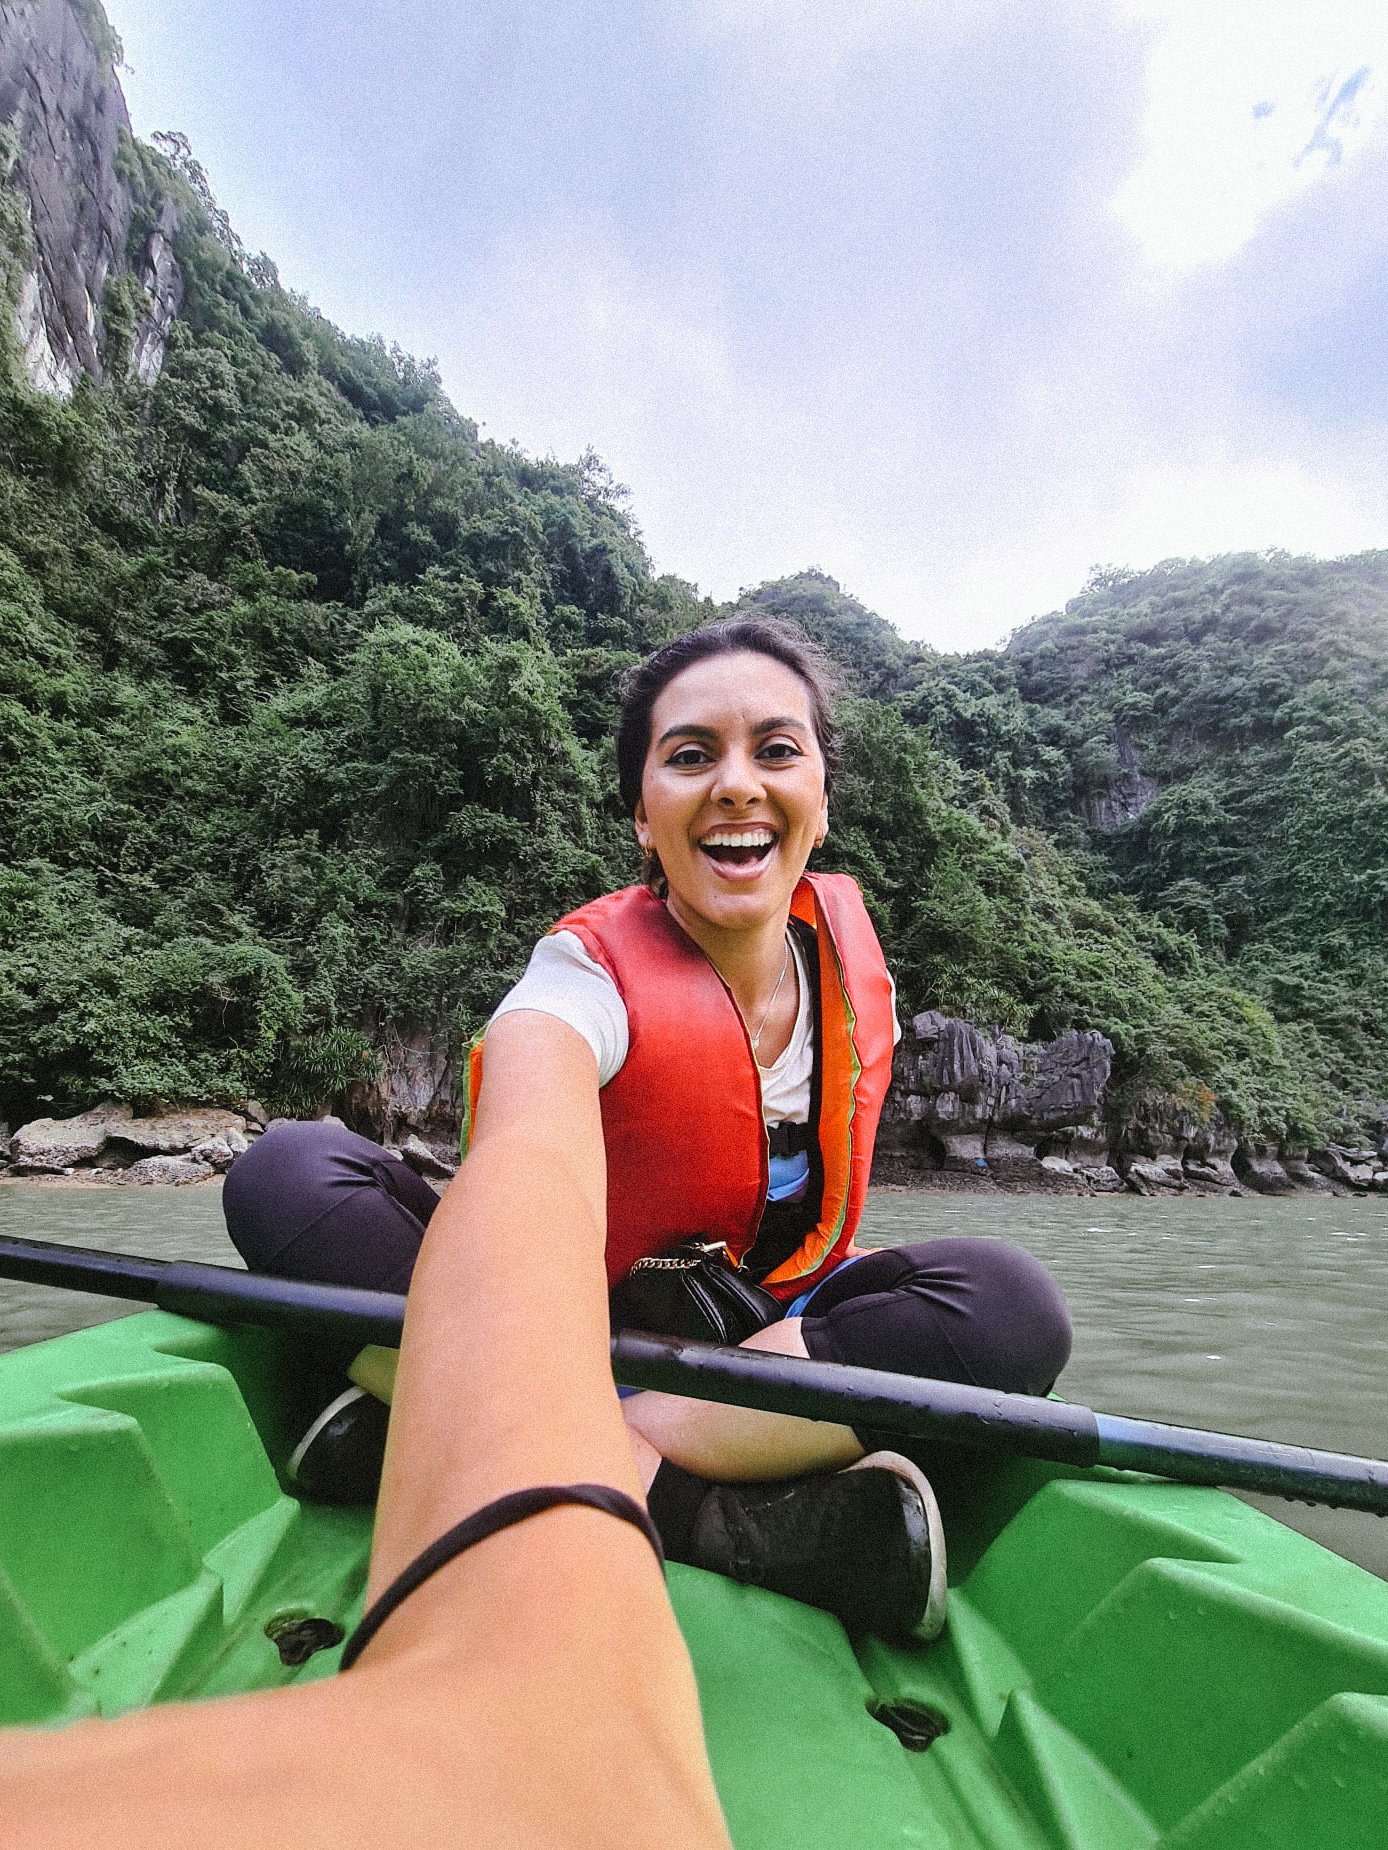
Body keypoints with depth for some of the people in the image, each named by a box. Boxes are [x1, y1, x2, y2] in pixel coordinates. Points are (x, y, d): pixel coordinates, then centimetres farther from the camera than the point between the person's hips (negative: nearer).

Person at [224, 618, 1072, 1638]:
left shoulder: (847, 931, -6)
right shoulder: (594, 974, -22)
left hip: (761, 1336, 4)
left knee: (1007, 1303, -27)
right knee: (290, 1174, -24)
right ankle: (710, 1518, -28)